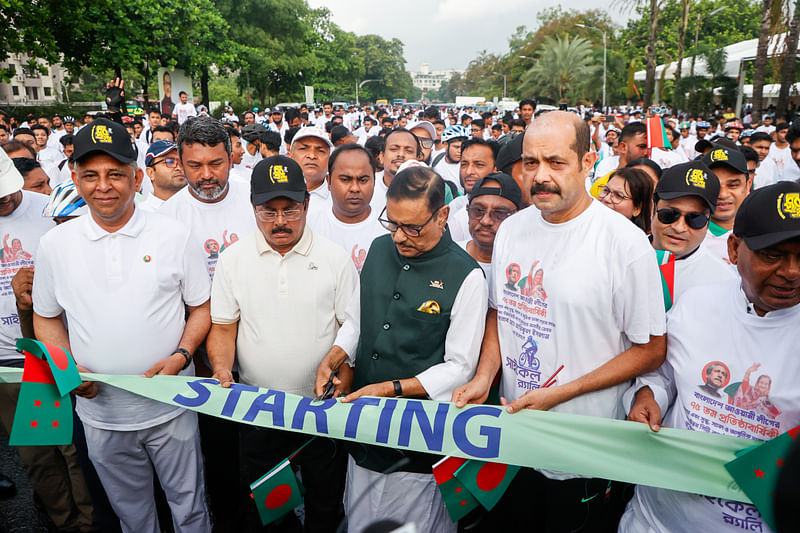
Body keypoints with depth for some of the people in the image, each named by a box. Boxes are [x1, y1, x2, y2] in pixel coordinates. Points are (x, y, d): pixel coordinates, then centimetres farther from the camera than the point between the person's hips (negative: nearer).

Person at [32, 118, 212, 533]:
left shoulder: (174, 236, -7)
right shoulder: (55, 244, -2)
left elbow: (202, 307, 0)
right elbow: (46, 317, 9)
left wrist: (180, 355, -16)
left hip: (170, 406, -1)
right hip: (100, 412, 2)